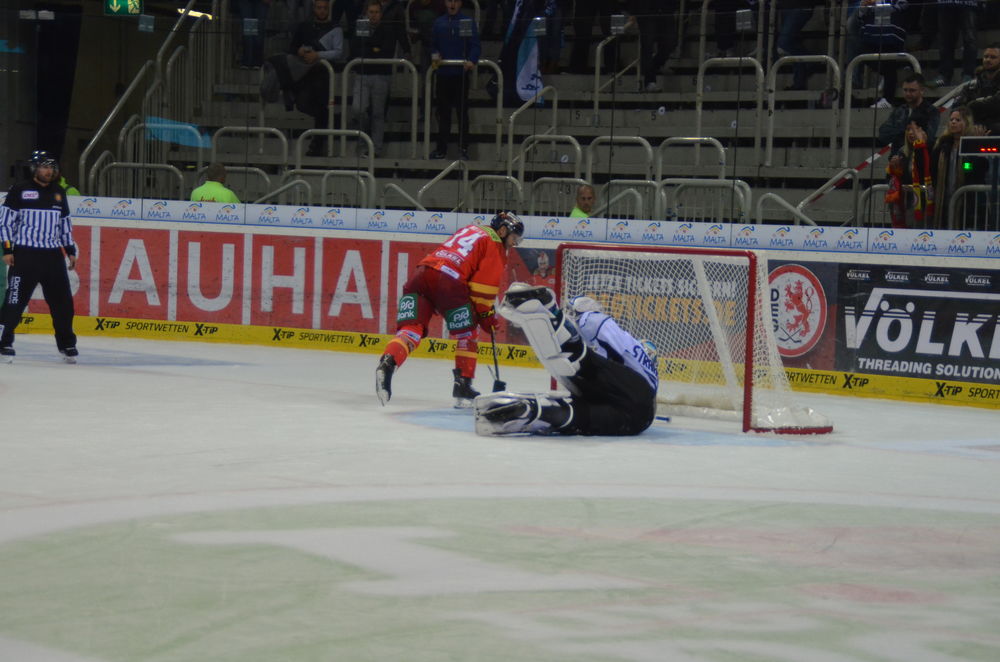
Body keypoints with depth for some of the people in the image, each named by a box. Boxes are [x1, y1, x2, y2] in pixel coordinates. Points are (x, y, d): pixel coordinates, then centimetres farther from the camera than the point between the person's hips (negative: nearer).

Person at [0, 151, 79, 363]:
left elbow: (65, 224, 22)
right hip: (25, 255, -5)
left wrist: (70, 250, 17)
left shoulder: (58, 193, 14)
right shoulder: (19, 190, -3)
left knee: (62, 301, 5)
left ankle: (67, 344, 16)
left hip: (53, 255, 5)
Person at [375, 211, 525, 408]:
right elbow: (485, 284, 1)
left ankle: (388, 363, -28)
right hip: (448, 282, -6)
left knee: (411, 330, -2)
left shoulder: (469, 230, 34)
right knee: (466, 334, 12)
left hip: (421, 273, 6)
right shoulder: (495, 245, 11)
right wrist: (486, 314, 12)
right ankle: (463, 387, 11)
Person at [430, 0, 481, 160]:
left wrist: (472, 61, -23)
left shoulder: (468, 22, 0)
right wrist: (434, 55, -7)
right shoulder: (439, 23, 10)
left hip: (461, 73, -3)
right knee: (443, 112, 6)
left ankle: (464, 148, 12)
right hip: (443, 73, 3)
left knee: (462, 111, 5)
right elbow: (434, 45, 14)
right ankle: (441, 149, 12)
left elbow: (475, 46, -5)